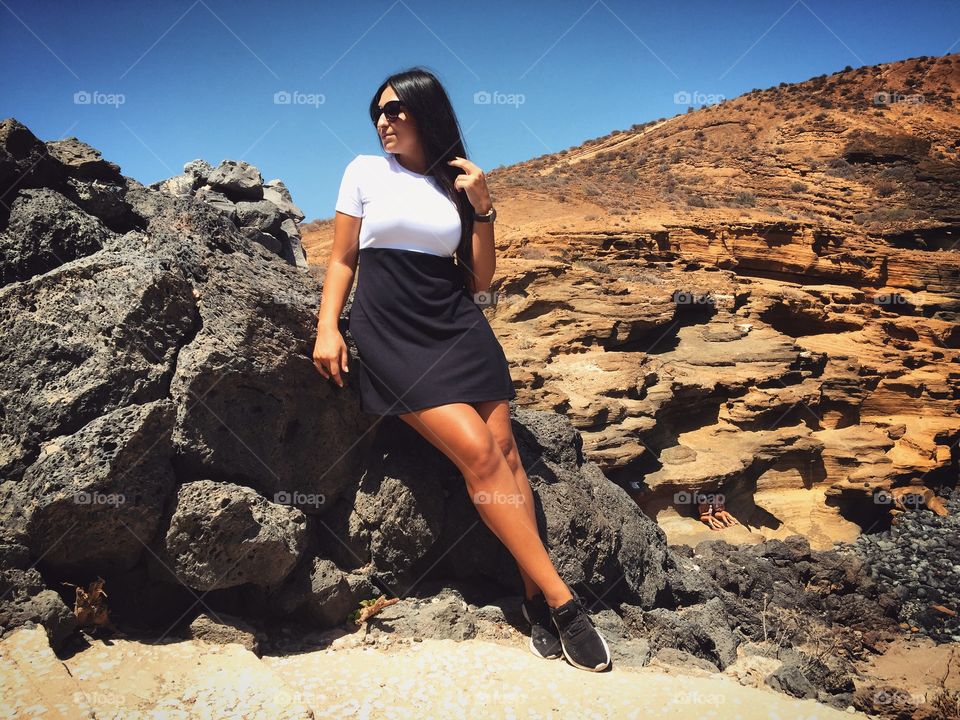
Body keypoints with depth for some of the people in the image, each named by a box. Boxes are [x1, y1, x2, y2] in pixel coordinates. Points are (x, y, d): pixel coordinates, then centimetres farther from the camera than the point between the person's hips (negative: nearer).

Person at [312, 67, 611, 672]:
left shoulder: (458, 184, 13)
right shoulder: (365, 172, 8)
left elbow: (479, 282, 10)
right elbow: (343, 259, 8)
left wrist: (482, 209, 0)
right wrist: (327, 328, -5)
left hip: (458, 327, 3)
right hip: (390, 336, -3)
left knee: (504, 449, -12)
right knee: (477, 452, -17)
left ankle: (534, 597, -4)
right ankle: (561, 599, -11)